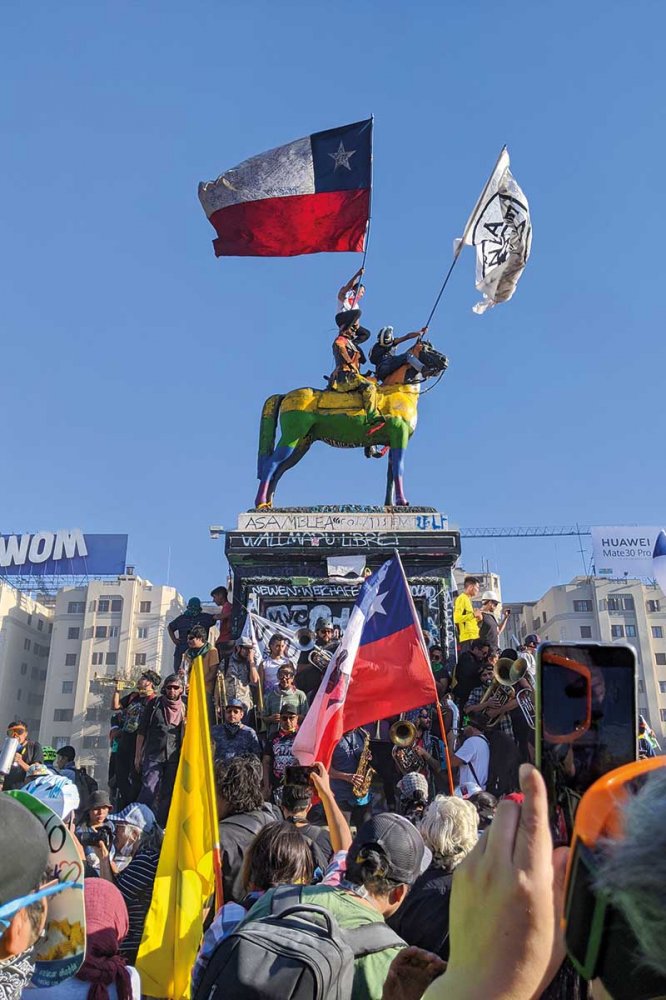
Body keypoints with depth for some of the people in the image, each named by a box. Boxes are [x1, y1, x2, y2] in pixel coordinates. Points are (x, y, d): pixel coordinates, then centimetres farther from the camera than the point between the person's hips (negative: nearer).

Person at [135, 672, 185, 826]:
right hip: (153, 756, -2)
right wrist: (138, 755, 3)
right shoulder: (155, 704, 5)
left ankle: (160, 827, 13)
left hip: (174, 758, 2)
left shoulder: (184, 708, 9)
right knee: (149, 789, -13)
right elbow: (142, 731, 7)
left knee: (167, 794, 5)